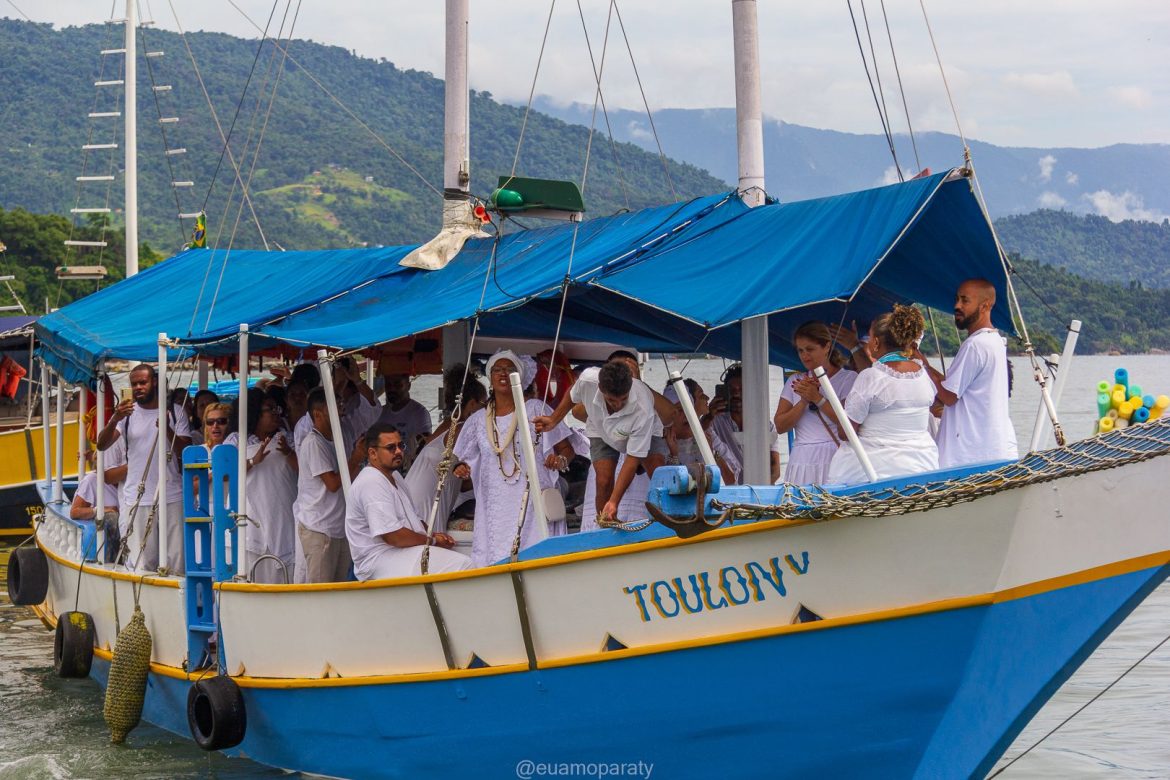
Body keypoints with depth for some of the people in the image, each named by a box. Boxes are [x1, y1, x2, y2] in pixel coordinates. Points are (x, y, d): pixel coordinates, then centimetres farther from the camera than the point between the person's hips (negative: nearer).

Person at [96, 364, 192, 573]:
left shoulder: (174, 413, 7)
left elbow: (185, 453, 0)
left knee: (175, 563, 0)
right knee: (140, 565, -1)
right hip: (136, 499, 0)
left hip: (171, 497, 0)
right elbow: (102, 445, -5)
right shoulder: (127, 414, 8)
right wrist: (115, 419, -23)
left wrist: (168, 430, -17)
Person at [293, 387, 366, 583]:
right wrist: (355, 460, -7)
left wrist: (357, 457, 5)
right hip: (318, 528, -9)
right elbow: (333, 483, -16)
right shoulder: (313, 443, -11)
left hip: (338, 528, 9)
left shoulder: (330, 442, 18)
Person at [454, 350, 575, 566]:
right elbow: (465, 462, 19)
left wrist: (560, 459, -14)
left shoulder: (536, 409, 6)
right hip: (495, 509, 2)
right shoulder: (477, 421, 13)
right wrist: (461, 469, -3)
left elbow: (566, 449, 7)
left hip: (534, 503, -2)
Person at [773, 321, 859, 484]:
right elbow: (780, 426, 8)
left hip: (834, 460, -3)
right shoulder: (795, 382, 17)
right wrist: (804, 401, -5)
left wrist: (818, 398, -9)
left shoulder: (849, 378, 5)